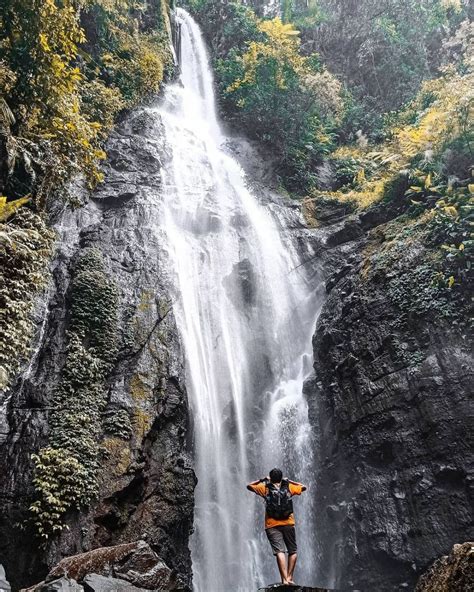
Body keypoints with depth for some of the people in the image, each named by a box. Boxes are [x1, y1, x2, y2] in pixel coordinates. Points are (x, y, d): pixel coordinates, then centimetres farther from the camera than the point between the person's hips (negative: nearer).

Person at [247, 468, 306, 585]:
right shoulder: (289, 487, 8)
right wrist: (289, 481, 26)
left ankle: (284, 579, -18)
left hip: (272, 525, -1)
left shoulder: (265, 488, 6)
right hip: (288, 524, 1)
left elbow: (249, 486, 17)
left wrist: (262, 480, 22)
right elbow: (304, 487, 23)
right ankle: (289, 577, 11)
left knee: (280, 551, -8)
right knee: (292, 551, 15)